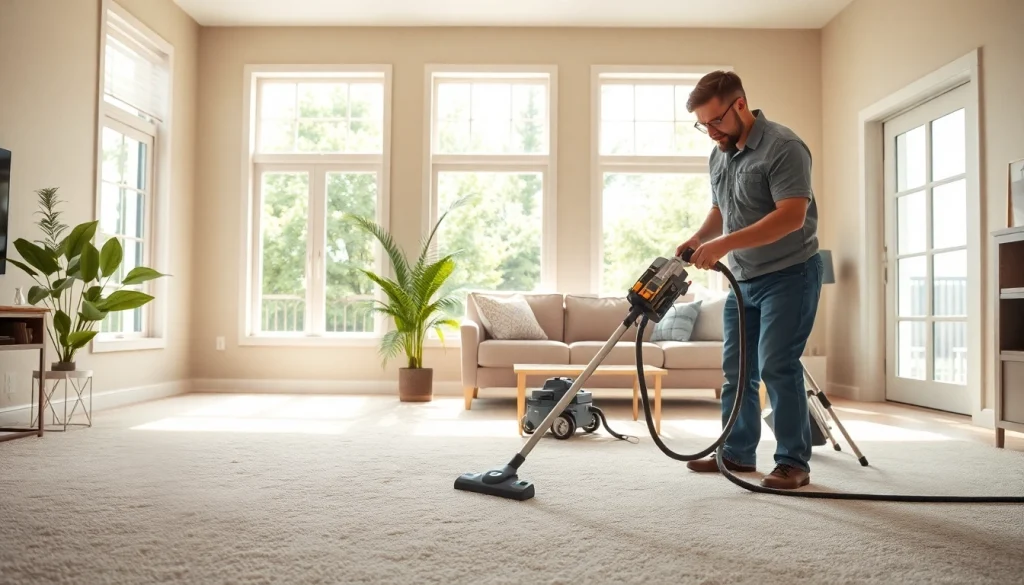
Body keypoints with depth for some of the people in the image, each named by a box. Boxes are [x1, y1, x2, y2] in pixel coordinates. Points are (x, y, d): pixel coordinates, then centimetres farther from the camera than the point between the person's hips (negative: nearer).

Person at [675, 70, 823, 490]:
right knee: (737, 369, 10)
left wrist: (725, 244, -29)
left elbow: (792, 216, -25)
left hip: (789, 275, -8)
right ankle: (737, 452, 21)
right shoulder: (719, 155, 11)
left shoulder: (783, 147, -16)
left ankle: (794, 463, 2)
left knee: (777, 367, -10)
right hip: (744, 279, 8)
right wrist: (697, 240, 2)